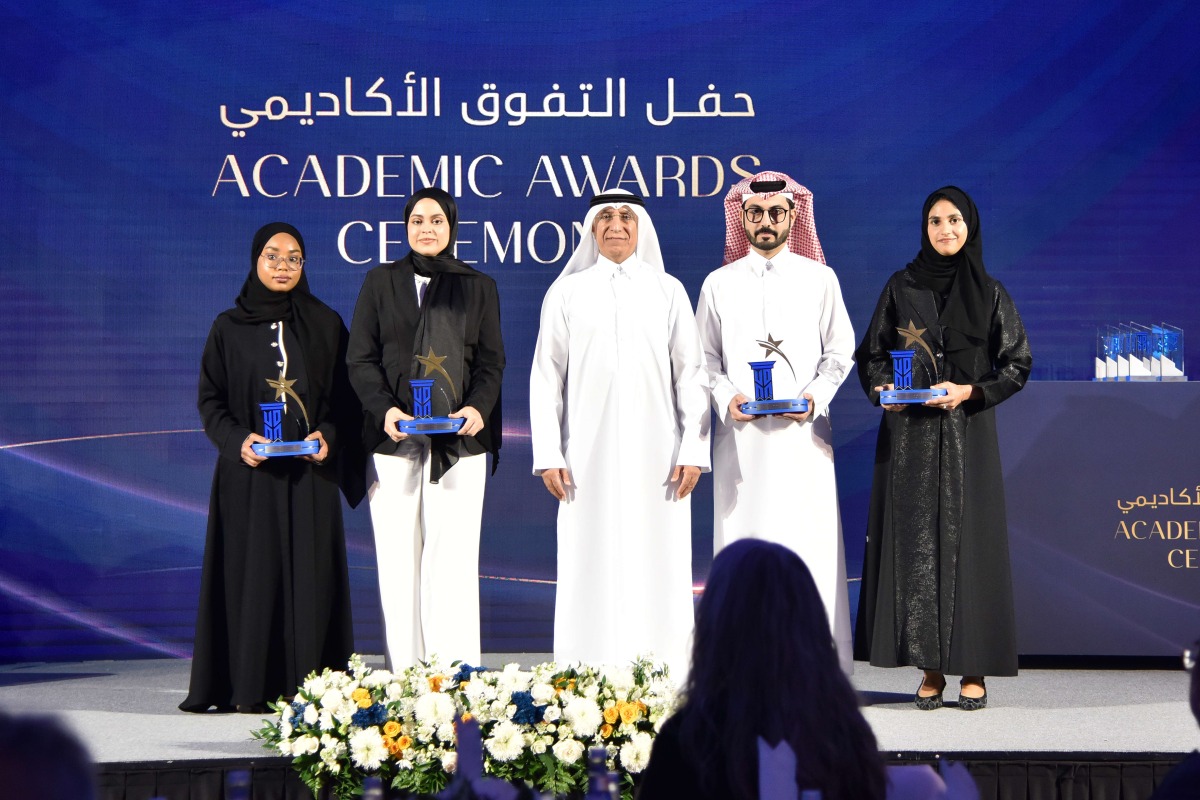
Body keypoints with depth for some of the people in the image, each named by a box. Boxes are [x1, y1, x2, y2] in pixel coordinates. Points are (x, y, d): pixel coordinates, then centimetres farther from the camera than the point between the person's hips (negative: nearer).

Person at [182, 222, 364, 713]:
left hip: (310, 470, 1)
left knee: (309, 573, -2)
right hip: (249, 472, -1)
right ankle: (249, 687, 1)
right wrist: (237, 440, -13)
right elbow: (209, 399, 4)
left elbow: (345, 396, 6)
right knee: (252, 571, -3)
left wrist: (328, 436, -12)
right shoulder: (229, 328, 7)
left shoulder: (325, 325, 8)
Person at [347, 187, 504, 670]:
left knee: (453, 557, -7)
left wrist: (478, 407, -11)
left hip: (459, 443, 0)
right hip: (395, 440, 1)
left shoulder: (478, 287, 13)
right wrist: (384, 408, -11)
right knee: (398, 555, -3)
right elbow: (360, 358, 6)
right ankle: (405, 676, 0)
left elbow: (491, 361, 9)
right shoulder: (381, 283, 12)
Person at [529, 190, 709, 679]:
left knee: (659, 568, -2)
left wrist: (693, 450, -1)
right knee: (590, 570, -3)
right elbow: (545, 376, 8)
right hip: (589, 456, 0)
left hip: (656, 456, 0)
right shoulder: (567, 293, 9)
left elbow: (691, 374, 8)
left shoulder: (668, 291, 10)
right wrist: (548, 454, -1)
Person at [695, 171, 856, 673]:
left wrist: (816, 397, -7)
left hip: (802, 431, -1)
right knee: (741, 540, -2)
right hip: (740, 433, 1)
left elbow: (840, 353, 10)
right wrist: (726, 398, -6)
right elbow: (706, 357, 12)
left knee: (809, 539, -6)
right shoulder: (720, 284, 11)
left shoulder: (820, 279, 10)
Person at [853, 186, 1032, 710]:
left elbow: (1017, 364, 3)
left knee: (968, 541, -4)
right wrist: (883, 387, -10)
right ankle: (931, 667, 5)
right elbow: (870, 354, 10)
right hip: (909, 435, 1)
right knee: (916, 541, -2)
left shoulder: (989, 293, 4)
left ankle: (973, 669, 3)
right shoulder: (900, 287, 6)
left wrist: (969, 391, -11)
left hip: (968, 435, -1)